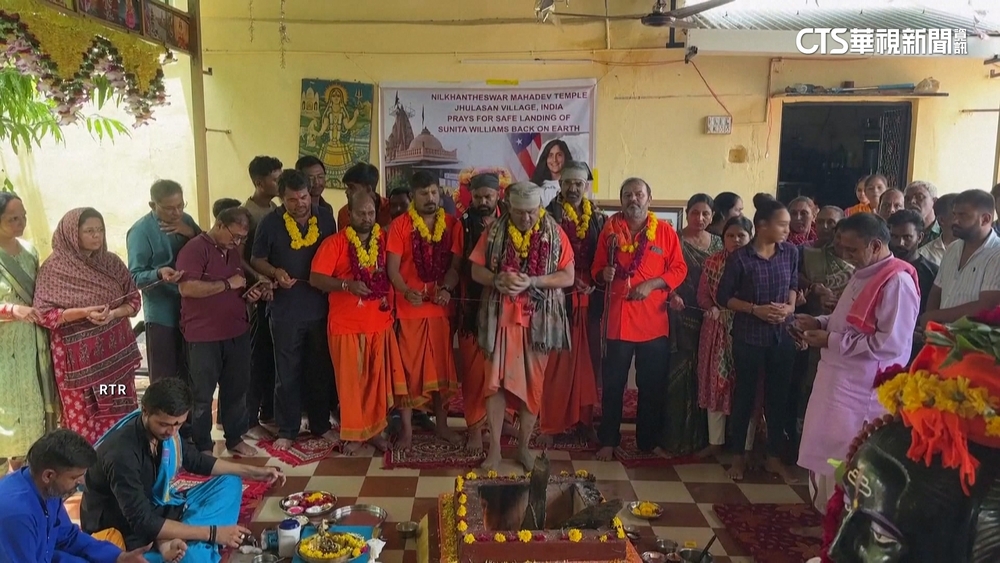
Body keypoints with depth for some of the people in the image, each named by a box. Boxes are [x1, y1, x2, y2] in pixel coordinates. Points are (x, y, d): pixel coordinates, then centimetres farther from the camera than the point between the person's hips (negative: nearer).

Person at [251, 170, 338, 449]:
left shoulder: (325, 218, 1)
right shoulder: (270, 223, -6)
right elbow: (257, 260, 2)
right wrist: (275, 272, -17)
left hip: (320, 307, 2)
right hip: (285, 309, -2)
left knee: (321, 370, 13)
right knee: (287, 372, 7)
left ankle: (321, 424, 28)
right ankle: (287, 430, 22)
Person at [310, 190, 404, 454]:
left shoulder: (384, 238, 5)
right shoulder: (334, 242, -6)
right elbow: (315, 278, -11)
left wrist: (392, 306, 5)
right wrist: (347, 284, -24)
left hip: (380, 323, 3)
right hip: (346, 325, -3)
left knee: (378, 379, 8)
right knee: (350, 381, 4)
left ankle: (375, 430, 23)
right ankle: (354, 434, 18)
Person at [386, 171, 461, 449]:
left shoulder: (451, 224, 5)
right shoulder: (400, 225, -2)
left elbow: (456, 263, 3)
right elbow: (392, 268, -6)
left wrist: (447, 289, -15)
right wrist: (407, 292, -23)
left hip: (441, 306, 2)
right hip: (410, 307, -2)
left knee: (442, 365, 10)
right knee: (409, 367, 3)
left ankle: (441, 423, 24)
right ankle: (407, 428, 13)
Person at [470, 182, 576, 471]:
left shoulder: (555, 234, -2)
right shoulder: (494, 232, 0)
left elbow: (568, 277, -5)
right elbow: (476, 271, 3)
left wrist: (531, 281, -19)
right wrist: (499, 279, -18)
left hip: (538, 320, 0)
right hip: (501, 318, 1)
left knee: (532, 383, 7)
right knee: (496, 382, 0)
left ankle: (524, 445, 23)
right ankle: (494, 448, 11)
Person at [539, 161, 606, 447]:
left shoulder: (598, 217, 9)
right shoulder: (549, 216, -3)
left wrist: (596, 283, -6)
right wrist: (569, 281, -16)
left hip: (589, 300, 4)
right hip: (558, 298, -4)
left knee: (587, 360, 9)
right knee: (556, 361, 0)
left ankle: (584, 420, 22)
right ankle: (550, 424, 9)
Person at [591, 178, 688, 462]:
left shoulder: (665, 230, 2)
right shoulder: (610, 229, 6)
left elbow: (679, 269, 0)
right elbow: (596, 268, 11)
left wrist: (651, 285, -13)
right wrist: (604, 274, -11)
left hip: (654, 321, 0)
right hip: (617, 318, 0)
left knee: (653, 385, 9)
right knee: (613, 383, 6)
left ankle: (649, 440, 24)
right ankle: (608, 440, 19)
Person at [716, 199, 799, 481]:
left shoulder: (791, 253, 0)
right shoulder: (740, 258, -11)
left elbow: (793, 284, 14)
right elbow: (723, 296, -5)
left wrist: (790, 306, -5)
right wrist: (755, 309, -15)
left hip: (783, 336, 4)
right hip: (748, 336, -3)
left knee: (778, 395, 11)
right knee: (744, 394, 7)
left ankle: (775, 456, 27)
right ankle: (738, 455, 22)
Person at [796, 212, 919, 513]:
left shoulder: (897, 281, -19)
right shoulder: (863, 274, 12)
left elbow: (890, 343, -25)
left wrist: (832, 341, -19)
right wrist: (821, 323, 6)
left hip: (863, 388, -9)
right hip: (839, 378, 9)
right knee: (826, 453, 19)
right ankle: (827, 509, 35)